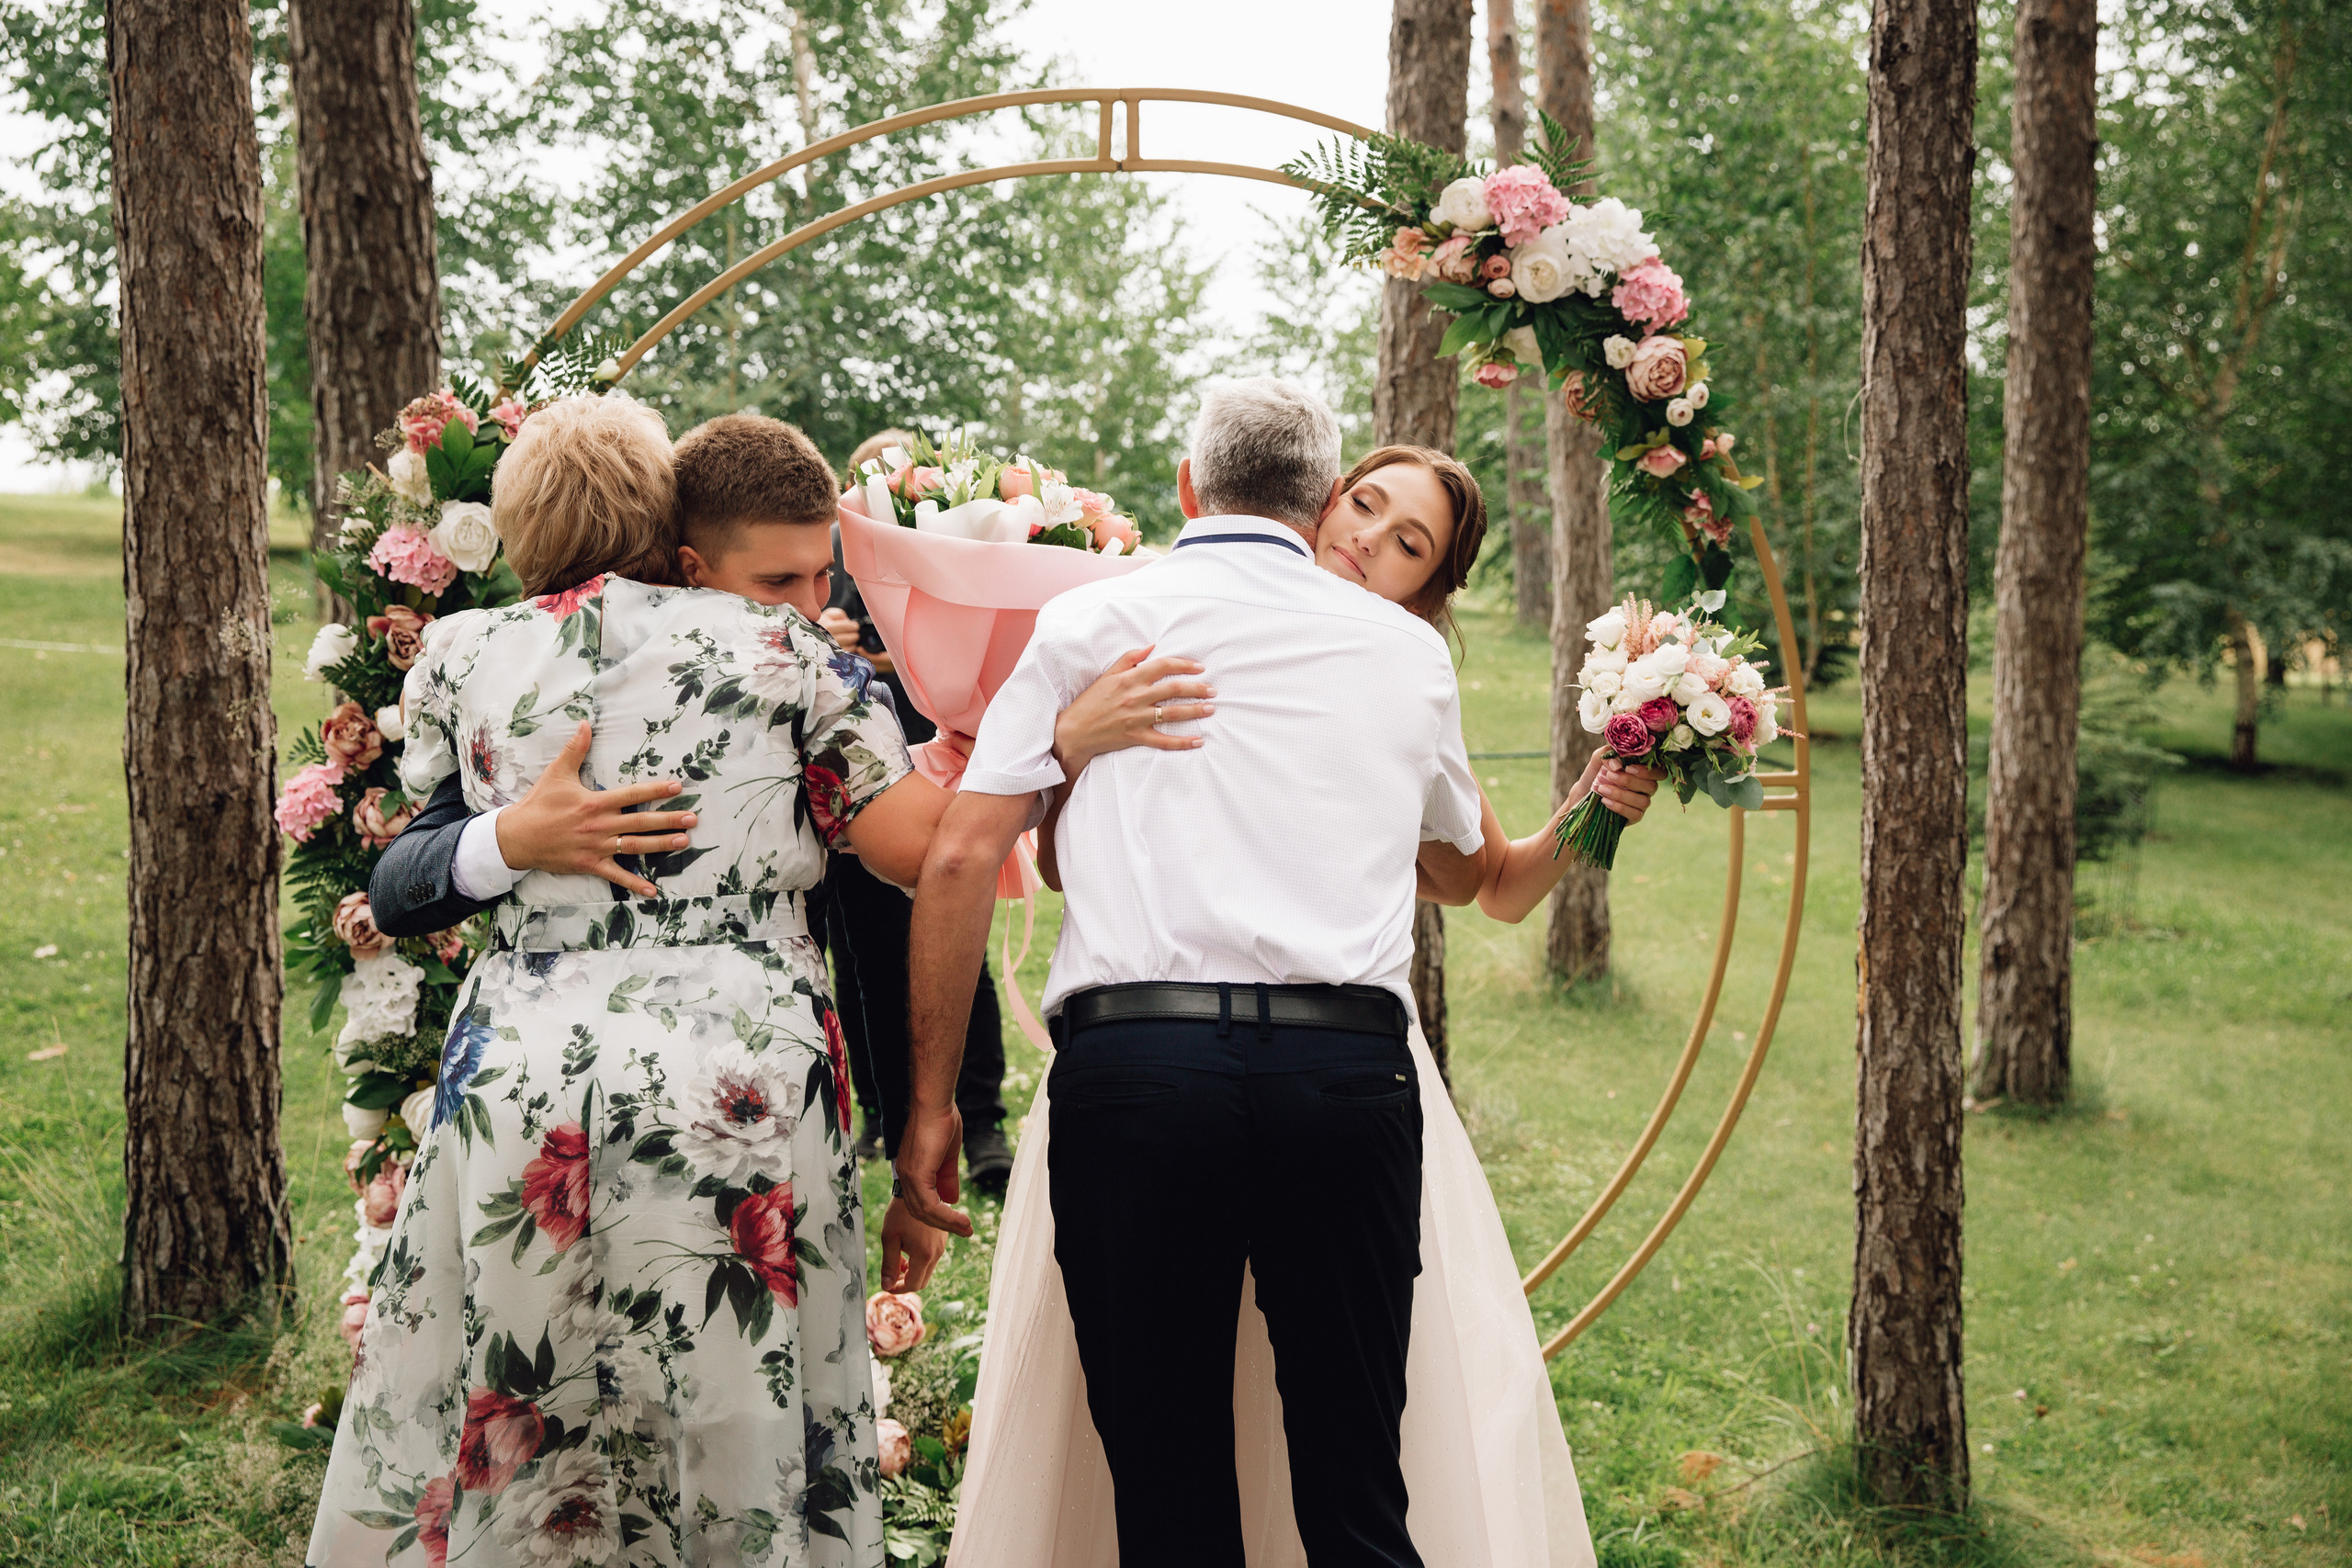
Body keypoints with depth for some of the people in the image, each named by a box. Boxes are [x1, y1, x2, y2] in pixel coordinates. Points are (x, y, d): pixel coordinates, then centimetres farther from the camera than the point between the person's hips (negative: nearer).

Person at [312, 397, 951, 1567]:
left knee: (509, 1441, 14)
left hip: (518, 1069, 2)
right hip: (739, 1073, -1)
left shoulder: (462, 655, 9)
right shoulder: (779, 648, 2)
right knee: (739, 1427, 10)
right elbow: (922, 848, -2)